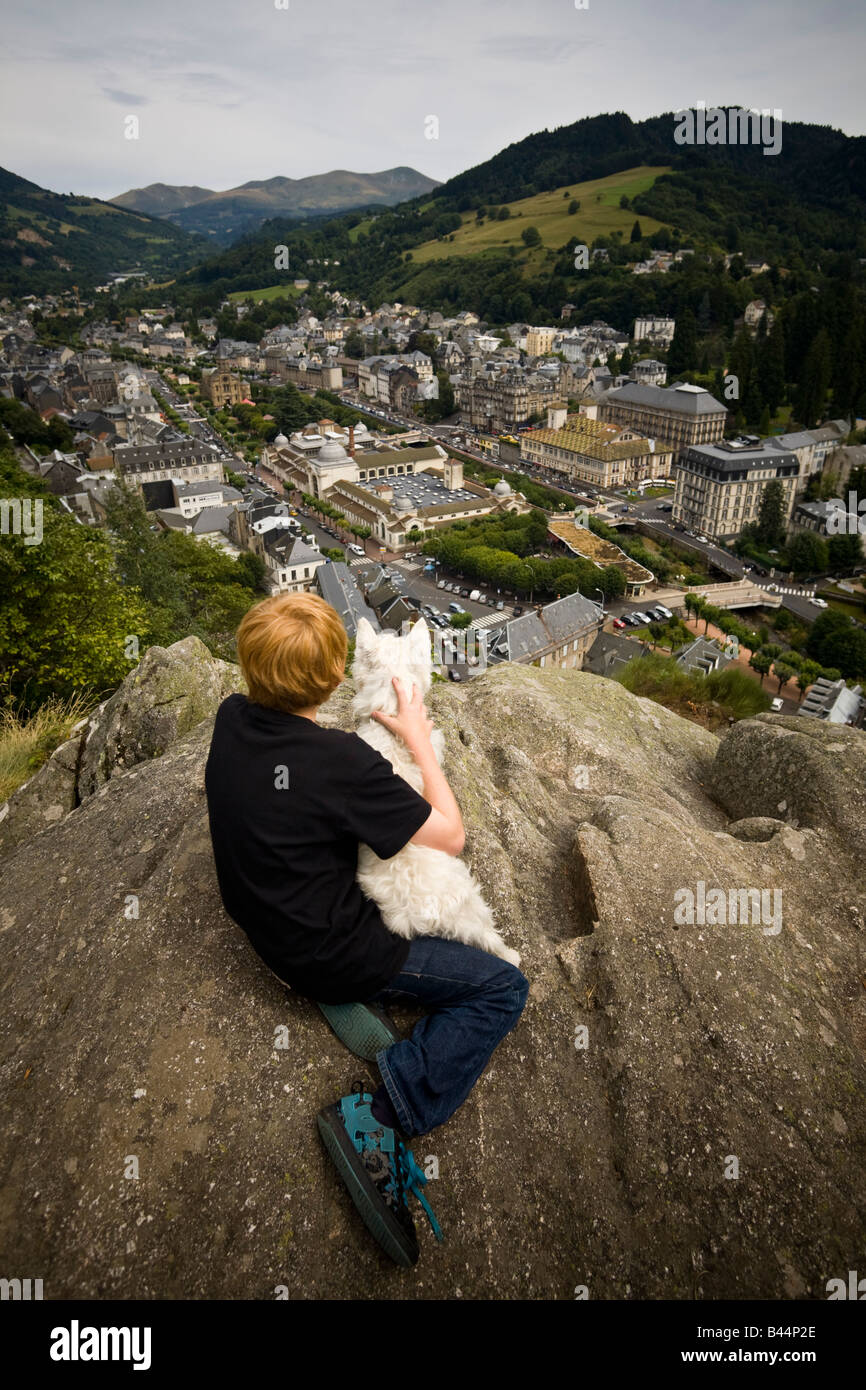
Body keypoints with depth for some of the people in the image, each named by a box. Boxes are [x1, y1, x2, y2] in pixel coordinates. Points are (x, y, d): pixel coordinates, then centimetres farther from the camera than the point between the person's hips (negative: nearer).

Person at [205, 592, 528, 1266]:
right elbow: (452, 836, -20)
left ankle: (351, 994, 14)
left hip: (267, 925, 8)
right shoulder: (340, 759, -31)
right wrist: (420, 741, -10)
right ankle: (377, 1119, -9)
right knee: (503, 988, -1)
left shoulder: (231, 718, -9)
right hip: (329, 953, -8)